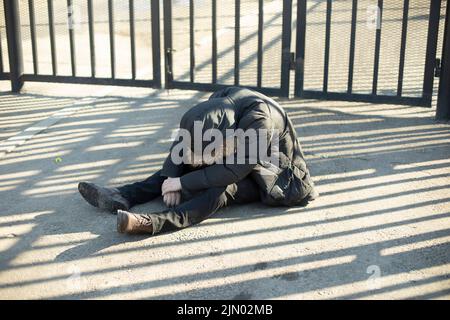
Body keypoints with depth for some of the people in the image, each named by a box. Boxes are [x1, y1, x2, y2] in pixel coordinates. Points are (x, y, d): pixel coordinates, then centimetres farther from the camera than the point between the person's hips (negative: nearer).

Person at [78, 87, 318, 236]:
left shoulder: (259, 122, -36)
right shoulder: (216, 106, -17)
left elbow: (234, 170, -37)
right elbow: (182, 141, -12)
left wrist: (182, 182, -31)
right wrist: (171, 178, -27)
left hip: (268, 178, -8)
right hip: (236, 163, 8)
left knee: (220, 188, -35)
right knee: (180, 164, -9)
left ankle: (153, 223, -53)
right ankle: (122, 197, -20)